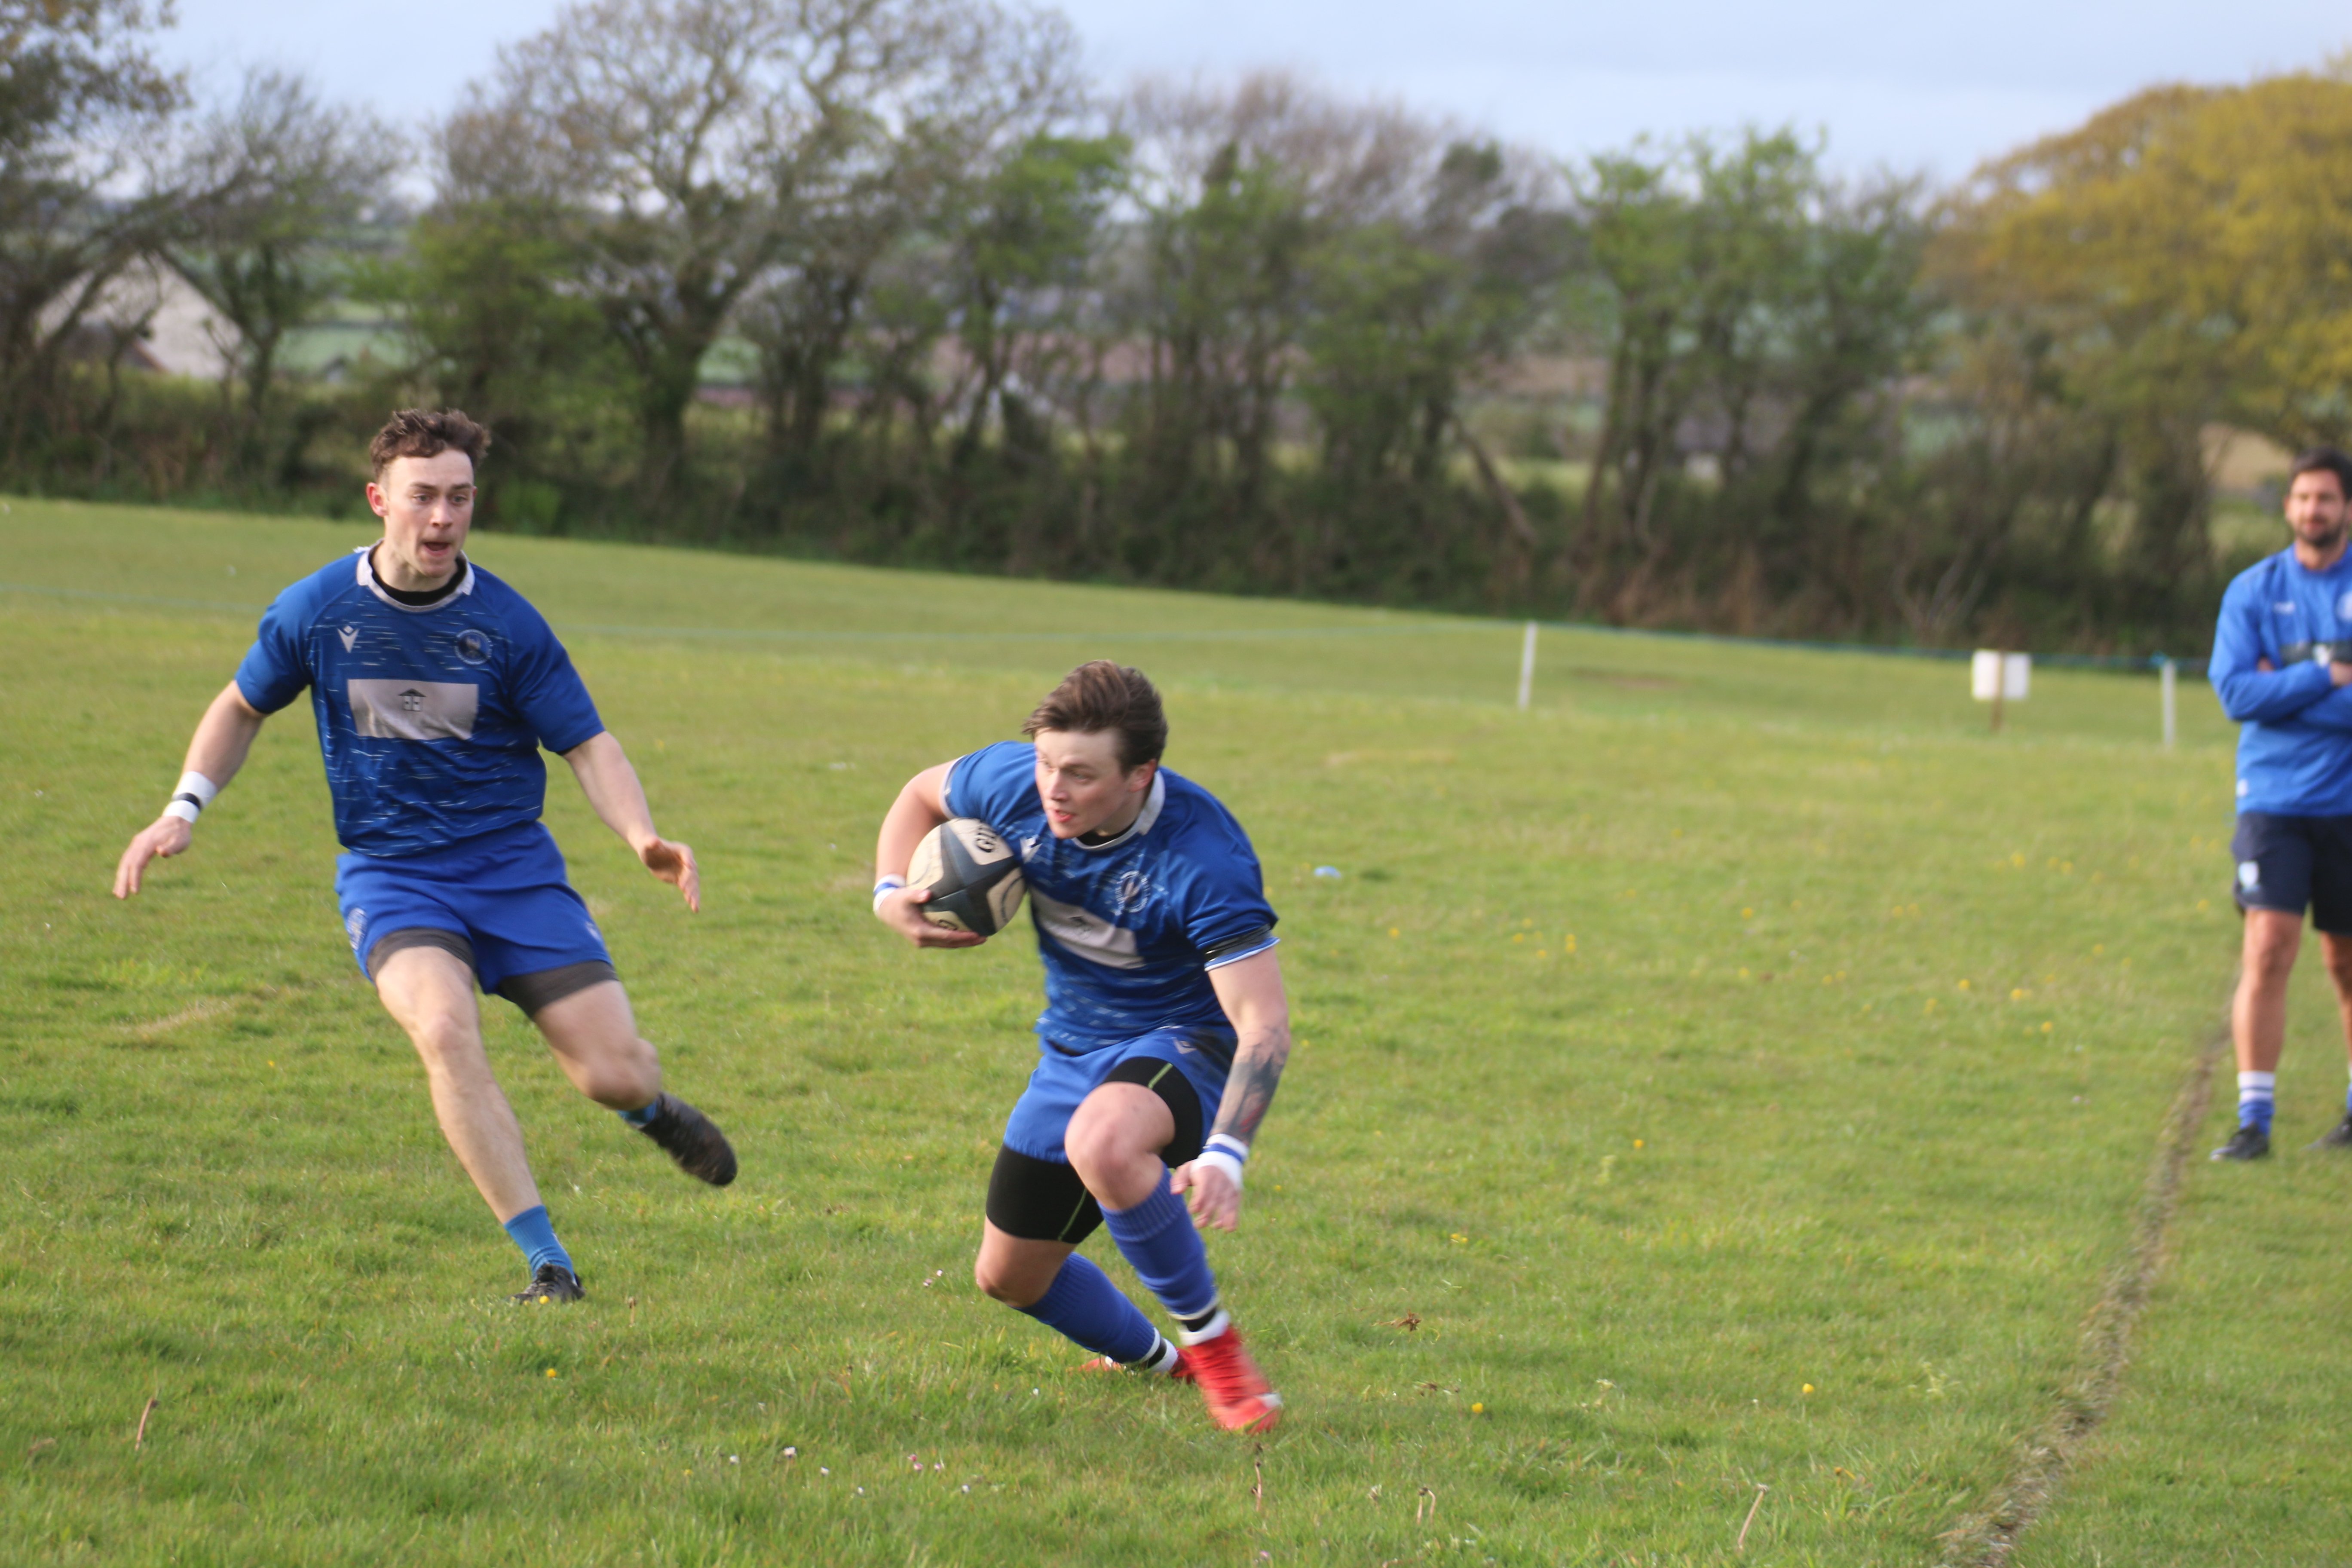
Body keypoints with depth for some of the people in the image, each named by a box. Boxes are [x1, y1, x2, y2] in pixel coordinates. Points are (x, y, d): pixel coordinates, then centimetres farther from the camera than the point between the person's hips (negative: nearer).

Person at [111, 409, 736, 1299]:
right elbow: (242, 708, 14)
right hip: (388, 875, 0)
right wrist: (183, 810, 3)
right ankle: (547, 1264, -25)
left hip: (515, 869, 0)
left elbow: (588, 746, -2)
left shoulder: (505, 623, -6)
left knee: (614, 1074, -9)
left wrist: (644, 839, -19)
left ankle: (653, 1111, 34)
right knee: (444, 1030, -31)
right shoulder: (315, 611, -4)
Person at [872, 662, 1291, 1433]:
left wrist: (1225, 1154, -46)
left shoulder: (1205, 861, -32)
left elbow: (1265, 1028, -32)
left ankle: (1211, 1341, -23)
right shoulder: (1013, 782, -16)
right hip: (1073, 1049, 7)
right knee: (1008, 1276, 15)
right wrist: (891, 893, -9)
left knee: (1101, 1140, -42)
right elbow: (922, 793, 9)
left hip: (1184, 1045, -7)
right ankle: (1148, 1356, 45)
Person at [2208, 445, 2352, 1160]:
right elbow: (2236, 691, -7)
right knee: (2267, 951, -11)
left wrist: (2287, 687, -12)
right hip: (2274, 799, 0)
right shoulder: (2253, 590, 4)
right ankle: (2253, 1119, -9)